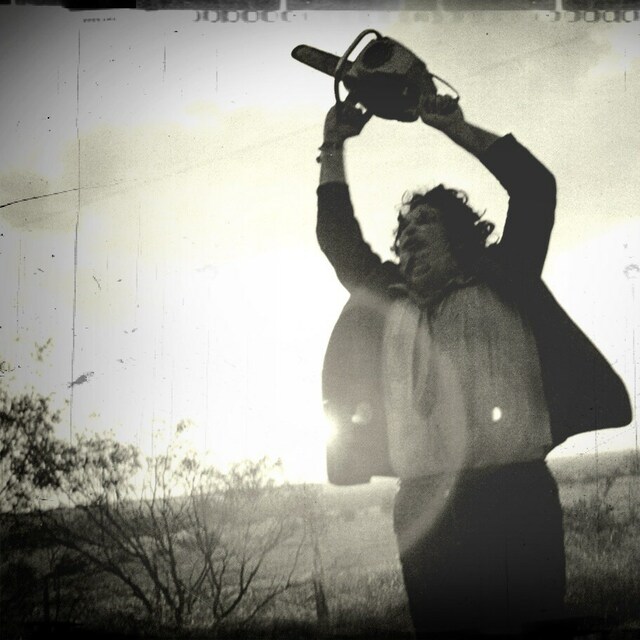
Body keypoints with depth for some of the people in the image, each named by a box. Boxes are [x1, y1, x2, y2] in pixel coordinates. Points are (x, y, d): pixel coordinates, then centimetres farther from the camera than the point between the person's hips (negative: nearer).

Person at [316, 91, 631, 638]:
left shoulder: (501, 287, 12)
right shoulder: (390, 304, 20)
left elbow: (535, 188, 9)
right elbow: (338, 239, 26)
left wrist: (457, 129, 13)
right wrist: (334, 147, 26)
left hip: (514, 495, -3)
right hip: (423, 506, 3)